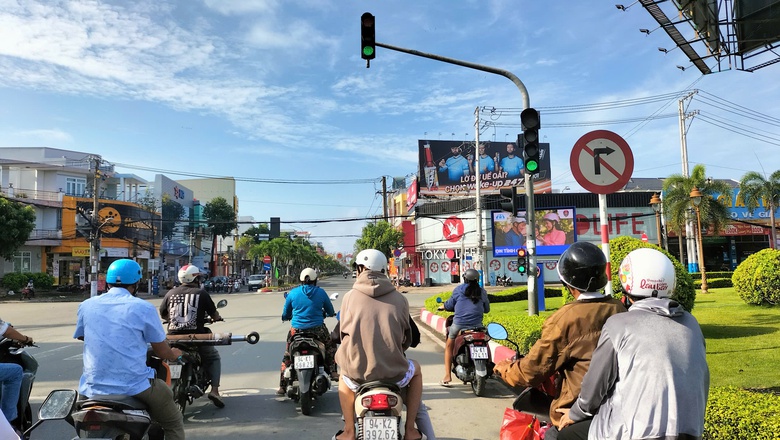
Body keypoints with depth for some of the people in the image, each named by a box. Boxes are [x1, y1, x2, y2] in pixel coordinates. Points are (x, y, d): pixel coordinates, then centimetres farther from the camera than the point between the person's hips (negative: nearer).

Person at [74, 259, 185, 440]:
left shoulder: (86, 305, 4)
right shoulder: (144, 308, -9)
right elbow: (161, 352, -1)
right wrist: (173, 354, 23)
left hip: (93, 386, 5)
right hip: (134, 385, -4)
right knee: (173, 422, 17)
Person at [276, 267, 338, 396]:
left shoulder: (293, 293, 0)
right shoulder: (321, 292, -1)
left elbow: (285, 315, 9)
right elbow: (330, 312, 9)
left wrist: (287, 317, 33)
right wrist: (325, 313, 33)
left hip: (297, 330, 1)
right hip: (317, 329, 0)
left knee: (287, 356, 16)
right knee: (330, 346, 26)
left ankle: (282, 386, 15)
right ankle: (332, 372, 17)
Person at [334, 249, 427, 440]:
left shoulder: (350, 297, 0)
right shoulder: (399, 298, 2)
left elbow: (343, 332, 9)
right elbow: (407, 337, 12)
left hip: (357, 370, 1)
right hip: (393, 371, 0)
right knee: (415, 370, 33)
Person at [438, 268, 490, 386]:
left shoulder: (458, 290, 3)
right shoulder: (482, 292, 8)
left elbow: (449, 305, 8)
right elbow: (487, 309, 18)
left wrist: (442, 307, 30)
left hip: (459, 323, -2)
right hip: (477, 325, 2)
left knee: (449, 347, 15)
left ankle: (447, 376, 7)